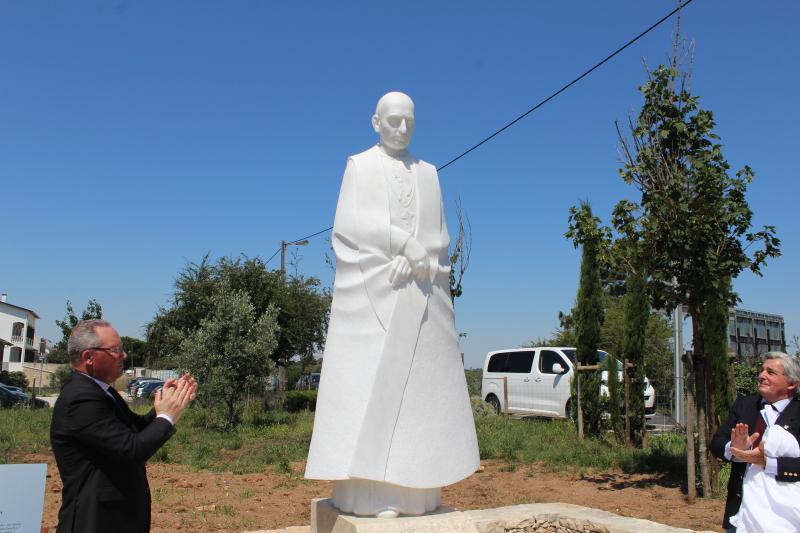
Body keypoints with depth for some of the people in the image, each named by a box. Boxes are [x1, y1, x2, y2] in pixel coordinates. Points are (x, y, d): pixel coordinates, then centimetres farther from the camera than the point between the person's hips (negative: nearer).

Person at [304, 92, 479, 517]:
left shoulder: (427, 173, 18)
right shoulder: (359, 166, 8)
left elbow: (439, 238, 11)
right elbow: (353, 222, -7)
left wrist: (417, 261, -9)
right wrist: (404, 245, -17)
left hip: (420, 291, 4)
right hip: (372, 287, -4)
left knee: (419, 382, 0)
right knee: (368, 380, -9)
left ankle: (414, 490, 5)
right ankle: (370, 490, -7)